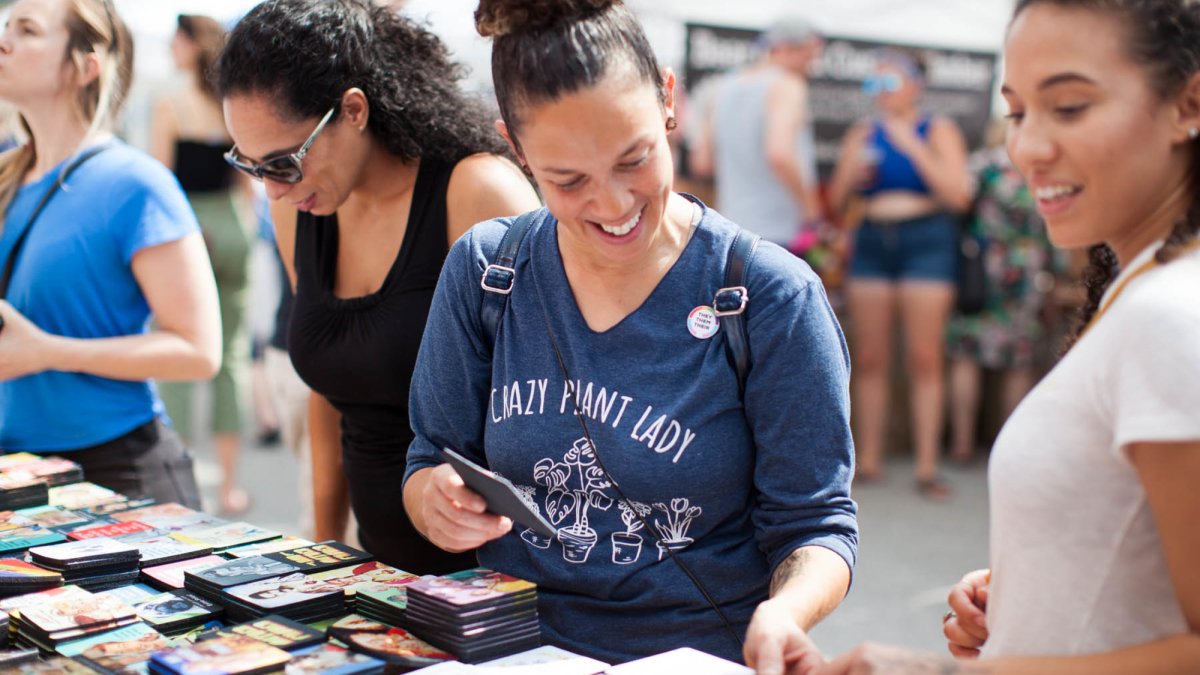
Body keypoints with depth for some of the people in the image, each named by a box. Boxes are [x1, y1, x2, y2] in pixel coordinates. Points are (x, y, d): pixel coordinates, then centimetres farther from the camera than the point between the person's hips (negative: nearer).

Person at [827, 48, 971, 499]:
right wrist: (852, 172, -5)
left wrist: (912, 147, -11)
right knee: (870, 359, 2)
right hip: (872, 242, 4)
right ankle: (868, 459, 9)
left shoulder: (938, 130, 4)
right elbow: (835, 202, 15)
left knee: (924, 357, -7)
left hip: (926, 240, -4)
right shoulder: (862, 135, 15)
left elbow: (958, 195, -8)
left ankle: (926, 466, -3)